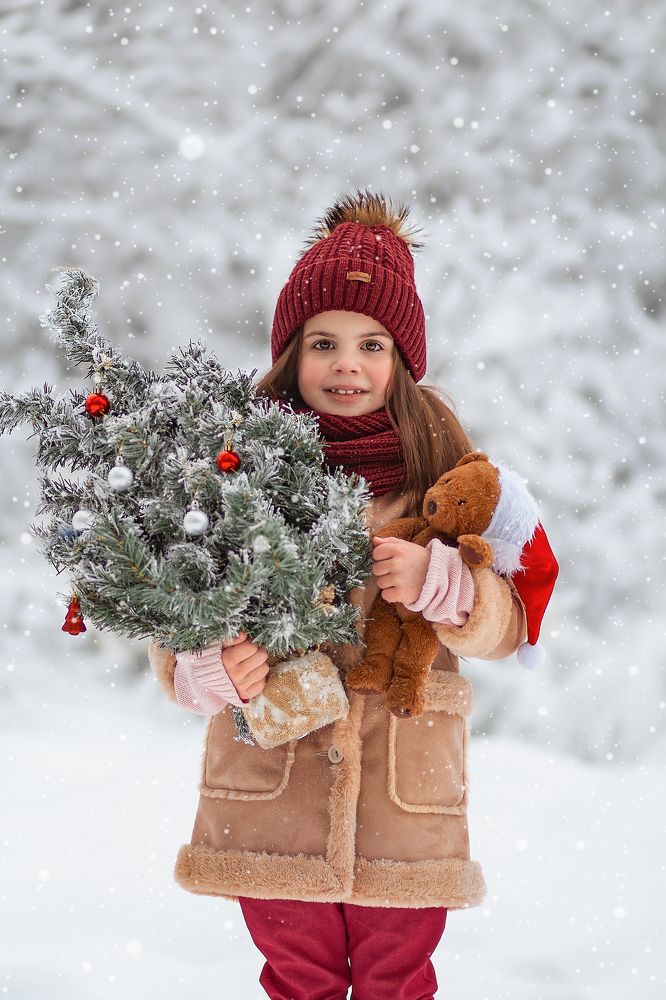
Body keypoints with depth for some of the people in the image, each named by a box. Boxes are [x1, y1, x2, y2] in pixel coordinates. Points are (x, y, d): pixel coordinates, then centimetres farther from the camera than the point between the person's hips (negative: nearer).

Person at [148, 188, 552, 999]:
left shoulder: (440, 464, 1)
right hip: (272, 792, 0)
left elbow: (507, 624, 0)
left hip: (405, 802, 0)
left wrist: (436, 581, -19)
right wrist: (214, 672, -21)